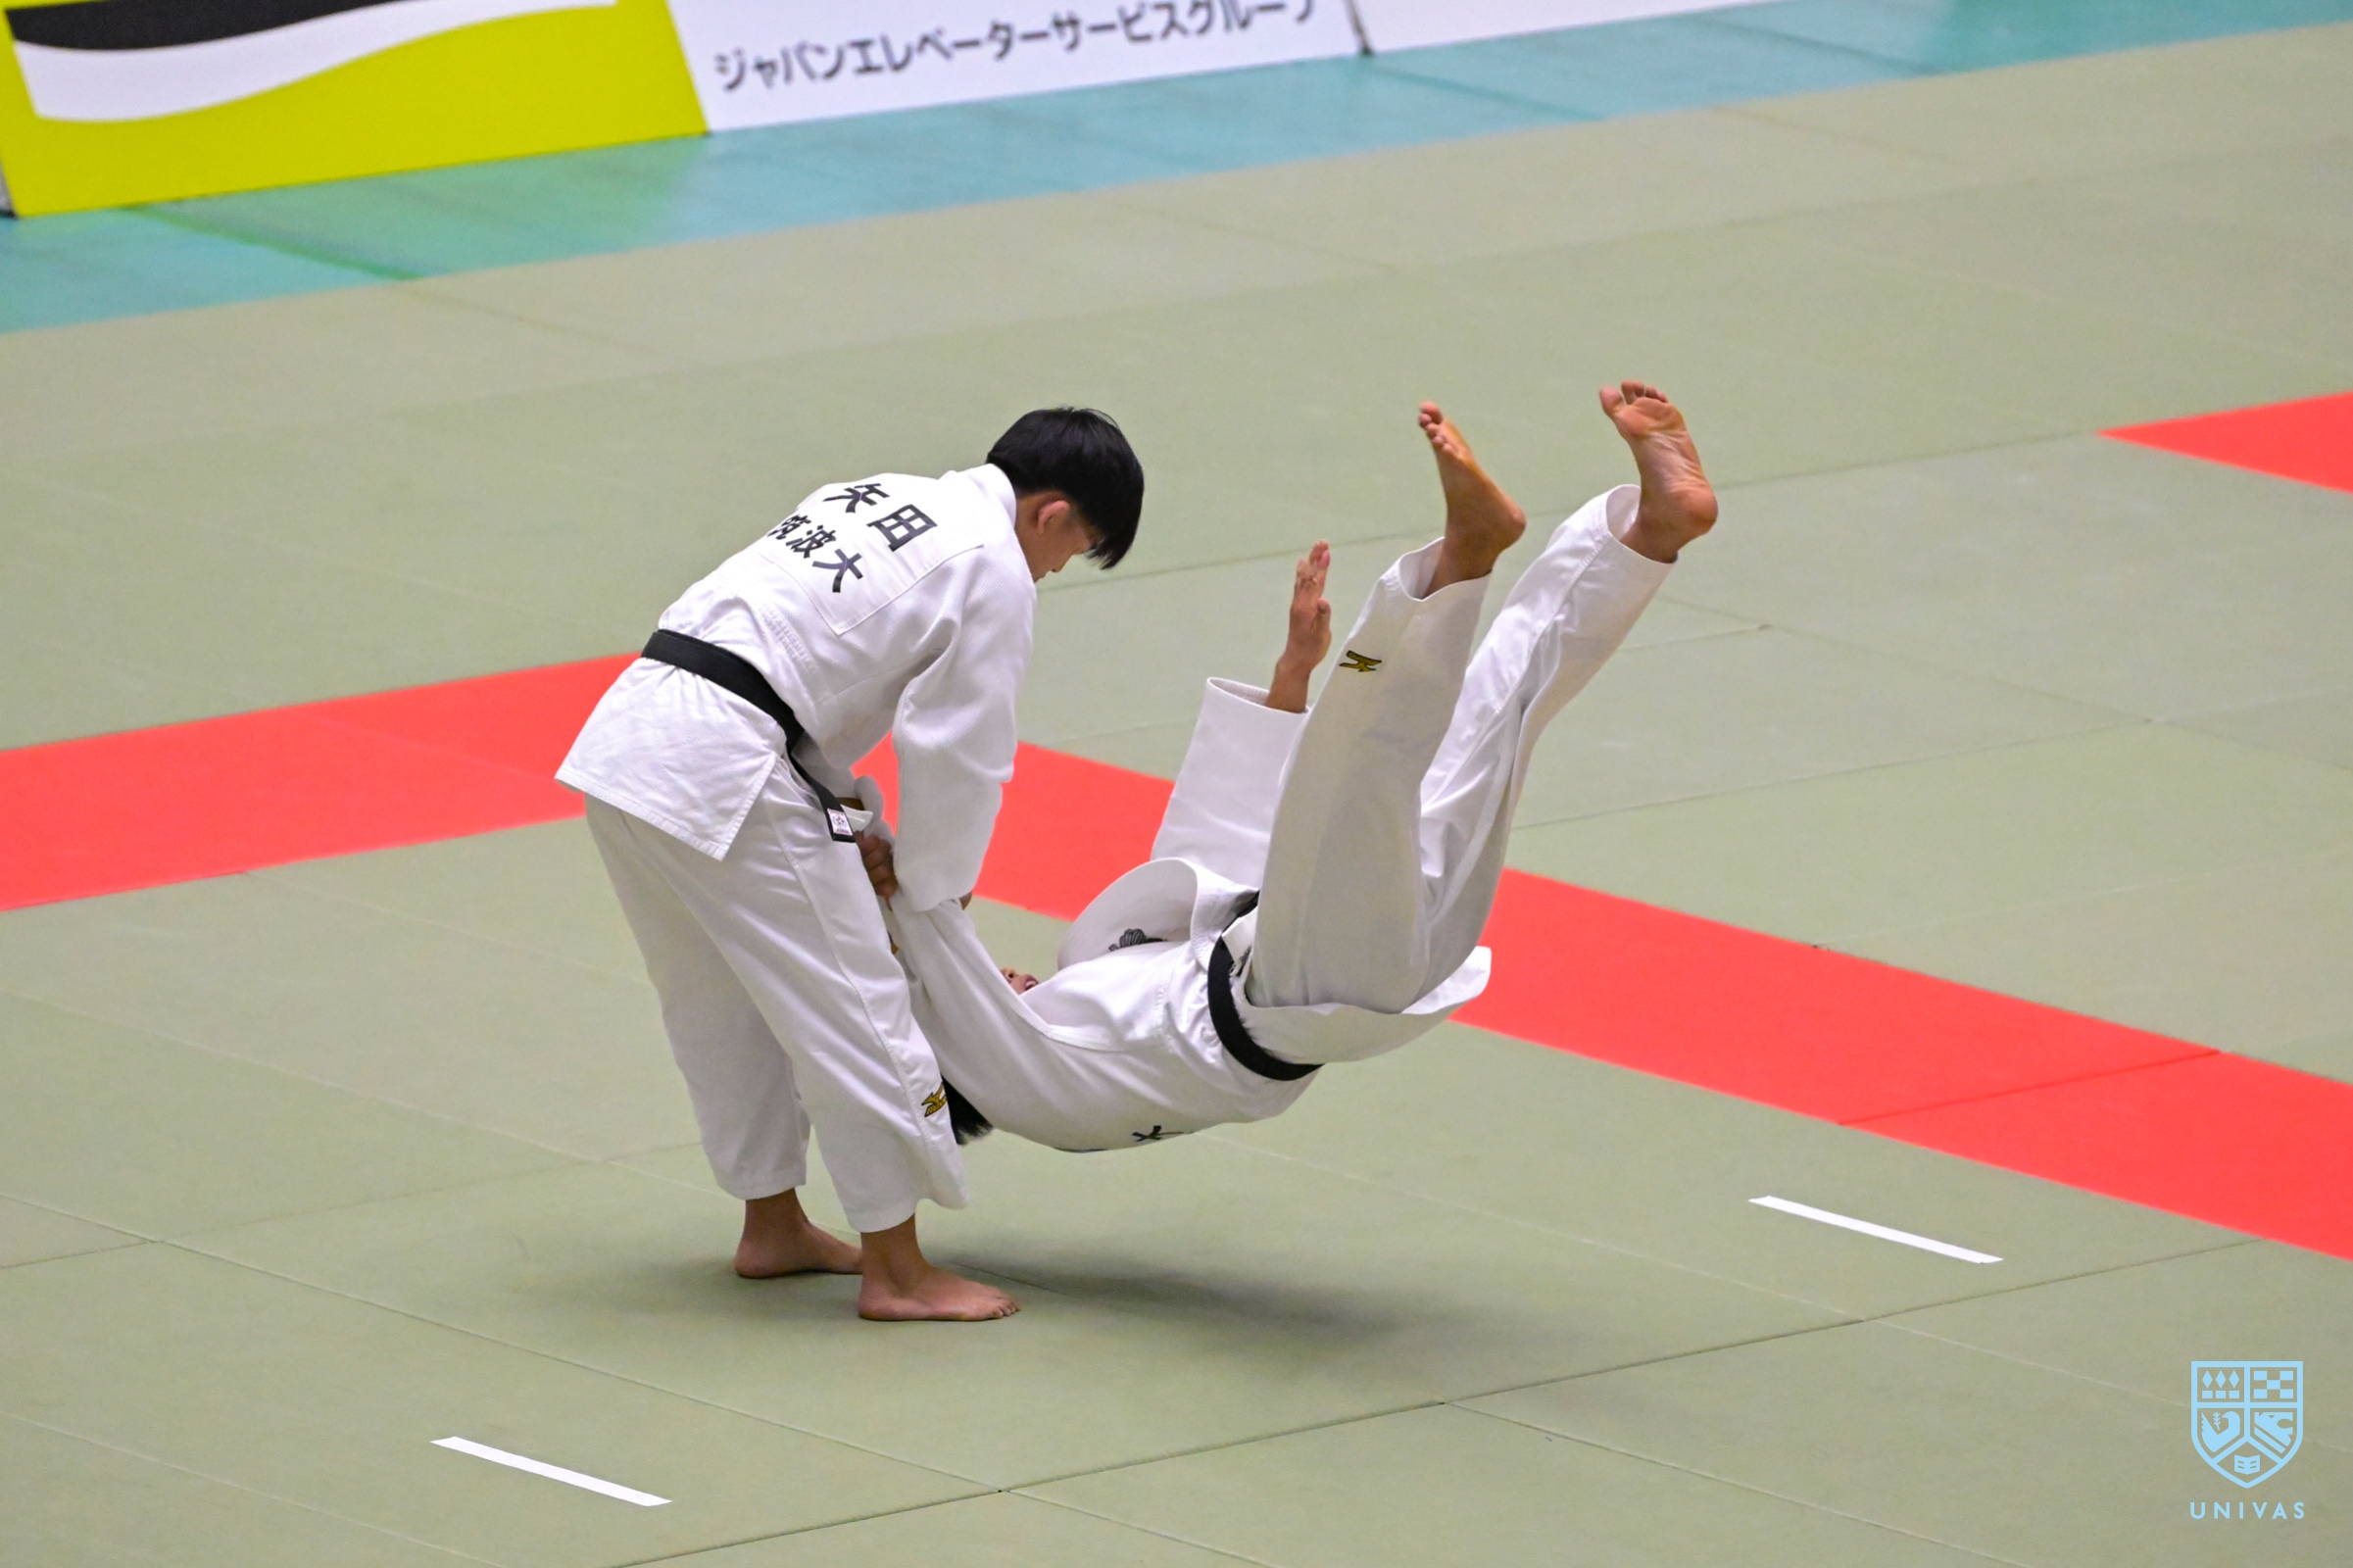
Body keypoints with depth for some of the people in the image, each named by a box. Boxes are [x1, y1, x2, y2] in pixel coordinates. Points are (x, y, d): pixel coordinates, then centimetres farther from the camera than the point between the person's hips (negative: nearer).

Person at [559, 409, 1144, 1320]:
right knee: (854, 1010, 0)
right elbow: (957, 758, -1)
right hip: (725, 776, -9)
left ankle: (772, 1226, 36)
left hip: (626, 733, 9)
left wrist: (844, 805, 23)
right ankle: (897, 1273, 7)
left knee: (727, 1004, 23)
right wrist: (932, 901, 11)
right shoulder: (994, 571, -2)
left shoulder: (878, 499, 24)